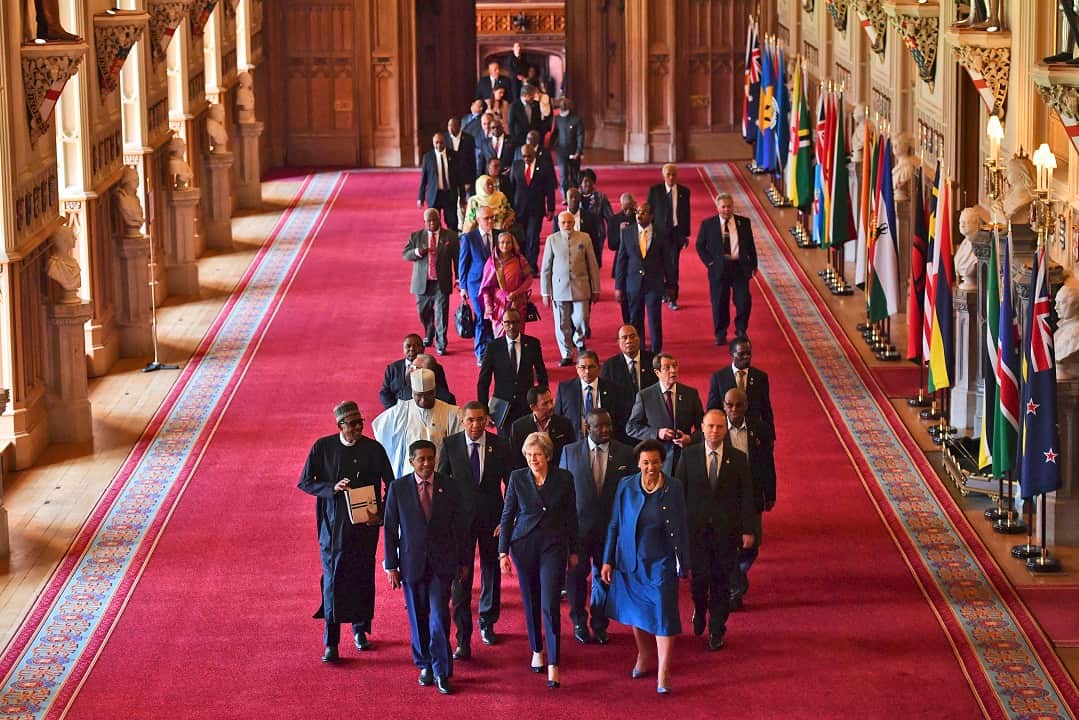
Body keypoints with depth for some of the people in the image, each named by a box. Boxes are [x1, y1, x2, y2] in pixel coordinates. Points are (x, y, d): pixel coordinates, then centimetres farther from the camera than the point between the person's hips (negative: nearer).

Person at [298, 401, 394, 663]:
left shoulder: (374, 449, -3)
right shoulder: (323, 447, -5)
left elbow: (391, 484, 5)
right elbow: (305, 482, -1)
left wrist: (381, 513, -8)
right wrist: (333, 488, -17)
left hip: (365, 524, 1)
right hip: (333, 525, -1)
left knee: (363, 577, 11)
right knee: (333, 579, -5)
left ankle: (360, 629, 33)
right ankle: (331, 643, -3)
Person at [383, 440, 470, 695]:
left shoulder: (447, 486, 0)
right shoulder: (398, 488, -2)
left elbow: (459, 526, 7)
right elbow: (390, 528, 1)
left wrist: (463, 560, 9)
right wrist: (391, 565, -1)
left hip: (442, 563, -1)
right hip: (412, 562, 1)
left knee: (439, 616, -9)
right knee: (418, 617, 9)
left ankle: (441, 672, -3)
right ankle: (425, 665, 25)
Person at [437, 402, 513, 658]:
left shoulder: (500, 446, -4)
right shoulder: (450, 444, -4)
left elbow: (510, 483, 1)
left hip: (492, 517, 2)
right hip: (461, 518, -2)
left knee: (491, 570, 15)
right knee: (461, 576, -7)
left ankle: (487, 623, 37)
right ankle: (463, 640, -7)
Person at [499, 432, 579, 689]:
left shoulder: (564, 478, -2)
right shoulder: (517, 478, -1)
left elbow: (571, 516, 7)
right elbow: (507, 515, 4)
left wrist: (573, 551, 11)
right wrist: (503, 551, 0)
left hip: (553, 546, -2)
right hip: (523, 544, 2)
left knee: (550, 605, -11)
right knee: (531, 602, 11)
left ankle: (553, 666, -12)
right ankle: (537, 650, 32)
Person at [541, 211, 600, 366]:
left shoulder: (584, 239, 3)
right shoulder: (552, 240, 2)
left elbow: (593, 265, 7)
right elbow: (545, 268, 5)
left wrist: (595, 289, 6)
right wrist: (545, 292, 2)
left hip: (580, 288, 0)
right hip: (560, 288, 0)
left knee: (581, 321, -5)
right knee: (562, 325, 1)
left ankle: (579, 342, 27)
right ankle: (567, 355, 14)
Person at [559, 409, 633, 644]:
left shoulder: (625, 453, -2)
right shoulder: (570, 452, -2)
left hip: (611, 527, 0)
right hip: (578, 525, 0)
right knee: (576, 575, 7)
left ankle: (599, 624, 26)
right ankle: (579, 623, 25)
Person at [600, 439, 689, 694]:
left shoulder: (674, 488, -6)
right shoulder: (626, 486, -4)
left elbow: (681, 528, 0)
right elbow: (614, 525, 2)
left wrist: (684, 564, 4)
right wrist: (607, 560, 1)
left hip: (661, 562, -2)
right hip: (630, 561, 2)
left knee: (663, 614, -8)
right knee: (636, 612, 15)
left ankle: (663, 675, -5)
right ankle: (643, 655, 39)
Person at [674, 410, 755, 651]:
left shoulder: (738, 458, 1)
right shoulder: (689, 455, 1)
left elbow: (746, 496, 2)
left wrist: (747, 530, -1)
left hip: (726, 530, 0)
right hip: (695, 528, 0)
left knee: (721, 582, 5)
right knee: (699, 577, -4)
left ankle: (716, 631, 17)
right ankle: (700, 610, 28)